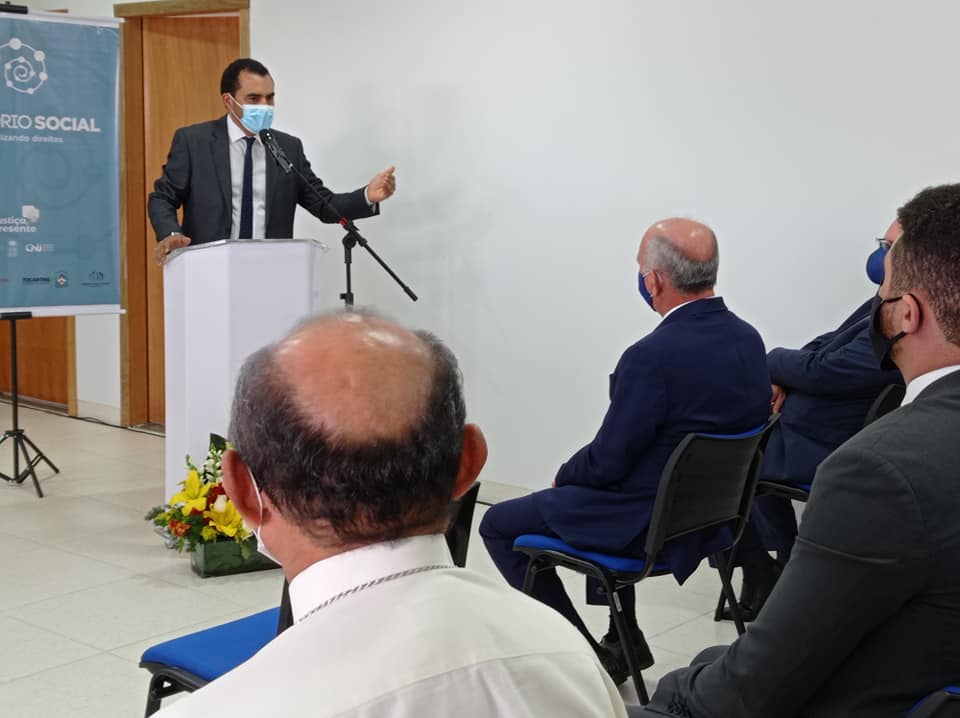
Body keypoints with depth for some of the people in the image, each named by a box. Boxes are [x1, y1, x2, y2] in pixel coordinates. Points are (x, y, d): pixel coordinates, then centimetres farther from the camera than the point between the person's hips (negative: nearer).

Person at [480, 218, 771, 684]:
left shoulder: (654, 356, -29)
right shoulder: (749, 340, -3)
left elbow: (608, 461, -21)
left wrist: (565, 475, 2)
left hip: (647, 523, -8)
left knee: (499, 525, 10)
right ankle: (623, 638, 36)